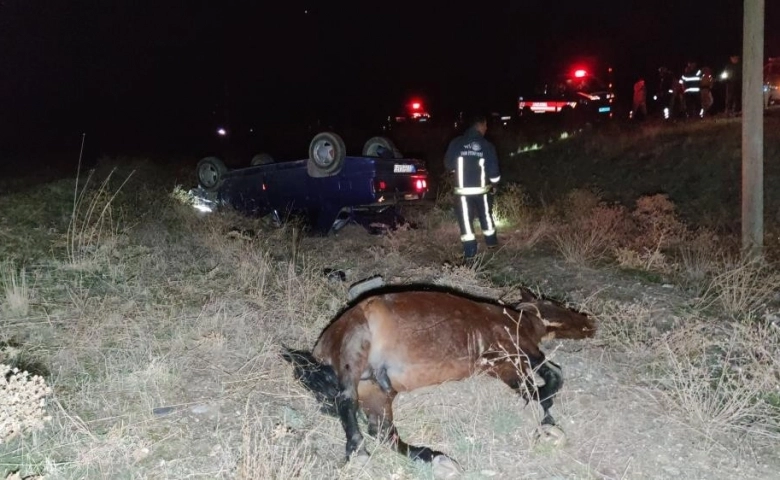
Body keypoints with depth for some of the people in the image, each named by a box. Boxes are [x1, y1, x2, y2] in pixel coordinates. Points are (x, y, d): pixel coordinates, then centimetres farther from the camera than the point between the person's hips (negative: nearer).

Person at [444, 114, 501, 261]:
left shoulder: (456, 143, -5)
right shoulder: (487, 146, -5)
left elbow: (448, 165, 1)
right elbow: (493, 169, -4)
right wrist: (494, 183, 15)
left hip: (462, 189, -1)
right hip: (482, 188, 1)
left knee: (465, 219, 4)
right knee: (486, 215, 21)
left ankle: (470, 251, 3)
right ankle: (491, 242, 37)